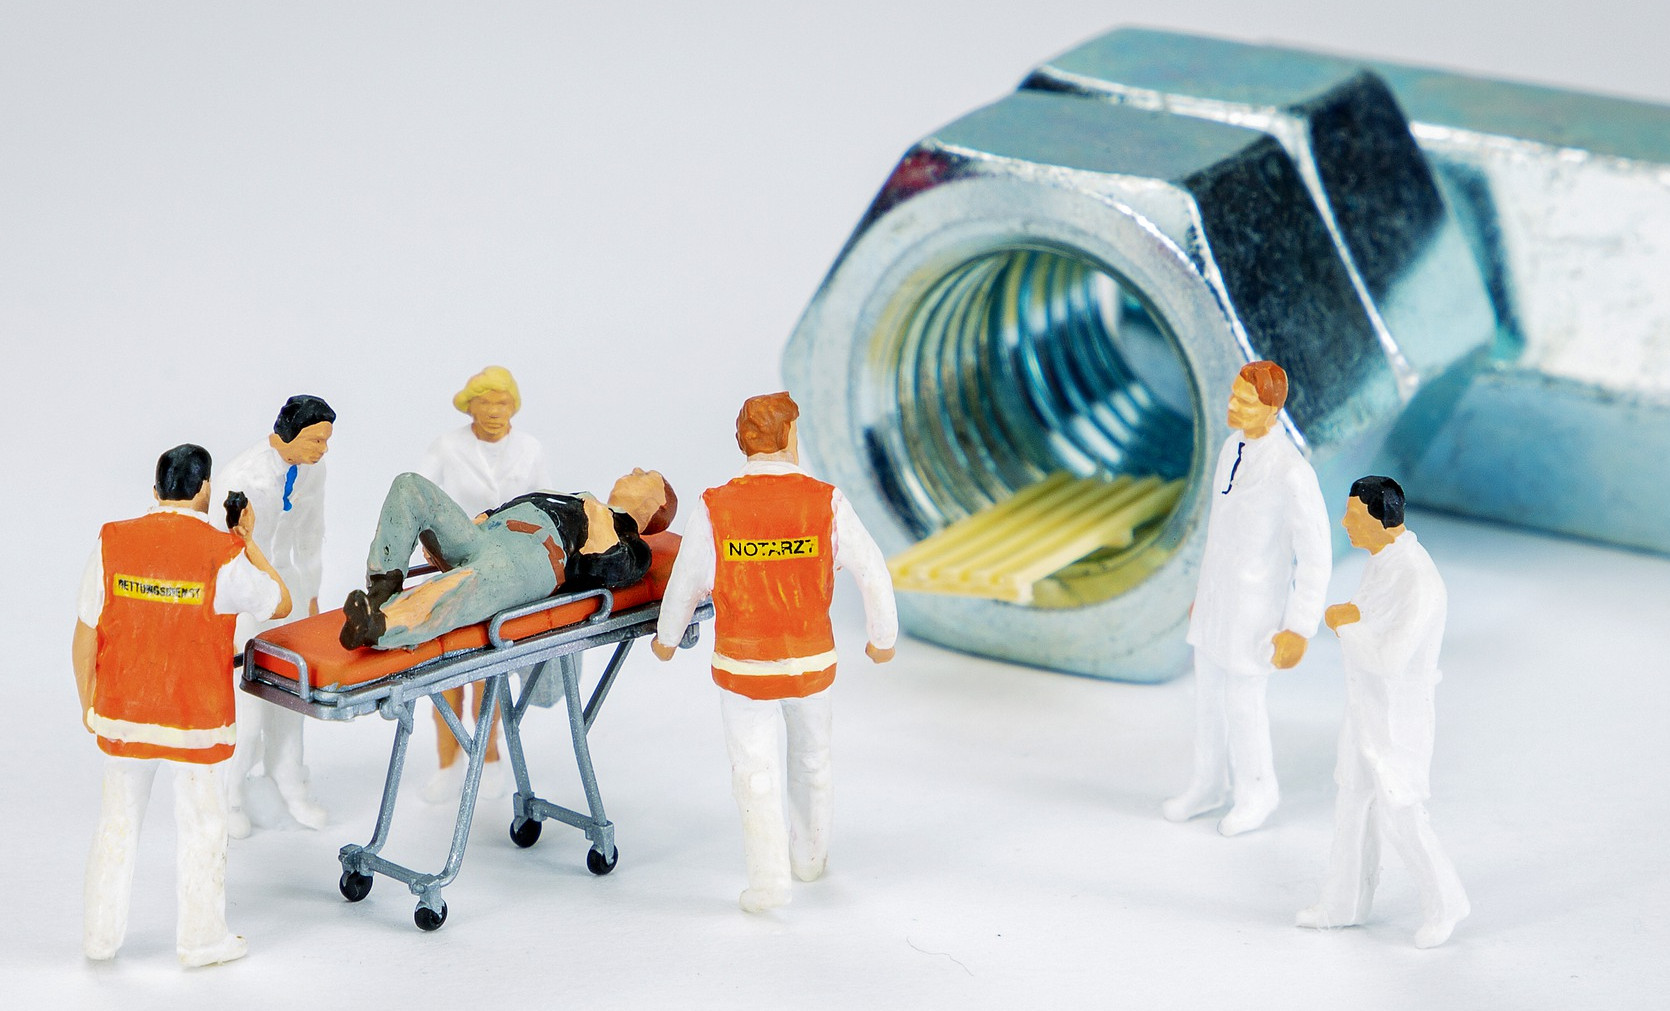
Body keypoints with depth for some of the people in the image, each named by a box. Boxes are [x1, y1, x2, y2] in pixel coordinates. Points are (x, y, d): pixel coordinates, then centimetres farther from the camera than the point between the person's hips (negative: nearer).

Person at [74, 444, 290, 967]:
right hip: (196, 715, -3)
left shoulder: (112, 544, -7)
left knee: (118, 820, 16)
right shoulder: (223, 555, -14)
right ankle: (201, 938, 23)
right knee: (200, 825, 13)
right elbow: (280, 604, 1)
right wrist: (248, 541, 9)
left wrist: (88, 703, 10)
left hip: (122, 710, 3)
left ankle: (101, 935, 25)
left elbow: (85, 635, -3)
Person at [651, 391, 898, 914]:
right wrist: (883, 637, 10)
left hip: (743, 665, -2)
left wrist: (667, 638, 17)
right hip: (812, 659, 2)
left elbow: (685, 585, -4)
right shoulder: (825, 503, -14)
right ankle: (810, 854, 41)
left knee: (754, 770, 10)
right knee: (811, 757, 24)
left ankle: (768, 878, 0)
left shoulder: (714, 509, -15)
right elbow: (874, 573, -9)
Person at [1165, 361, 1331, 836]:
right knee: (1209, 691, 19)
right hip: (1218, 595, 8)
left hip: (1256, 606, -8)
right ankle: (1210, 784, 39)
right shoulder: (1234, 448, -3)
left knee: (1241, 702, 7)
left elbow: (1316, 556, -23)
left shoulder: (1293, 472, -31)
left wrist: (1299, 631, -21)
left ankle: (1256, 791, 33)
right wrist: (1203, 590, 21)